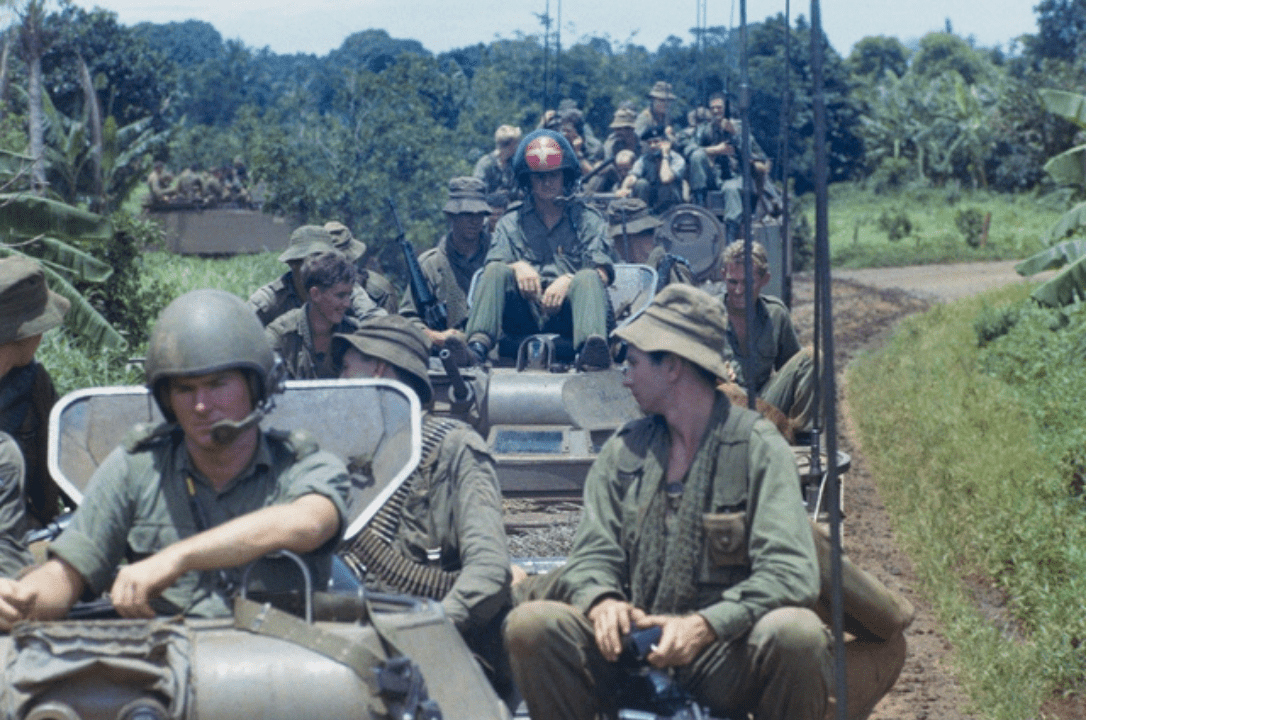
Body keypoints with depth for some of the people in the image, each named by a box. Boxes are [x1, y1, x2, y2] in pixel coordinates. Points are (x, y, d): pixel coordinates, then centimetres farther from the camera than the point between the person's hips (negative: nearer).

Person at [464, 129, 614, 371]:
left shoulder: (587, 220, 19)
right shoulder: (511, 223, 24)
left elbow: (603, 273, 3)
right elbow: (494, 265, 7)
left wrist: (568, 280, -18)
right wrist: (518, 267, -17)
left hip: (567, 314, -1)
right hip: (524, 312, 2)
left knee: (588, 278, -31)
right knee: (496, 270, -22)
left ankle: (591, 347, -60)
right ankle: (478, 344, -43)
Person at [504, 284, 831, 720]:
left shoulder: (759, 448, -2)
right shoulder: (621, 452, 12)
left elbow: (790, 570, -12)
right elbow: (592, 555, 7)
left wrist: (706, 625, -27)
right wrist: (601, 600, -18)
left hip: (723, 660, -2)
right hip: (630, 654, 3)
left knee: (798, 634, -34)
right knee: (530, 625, -24)